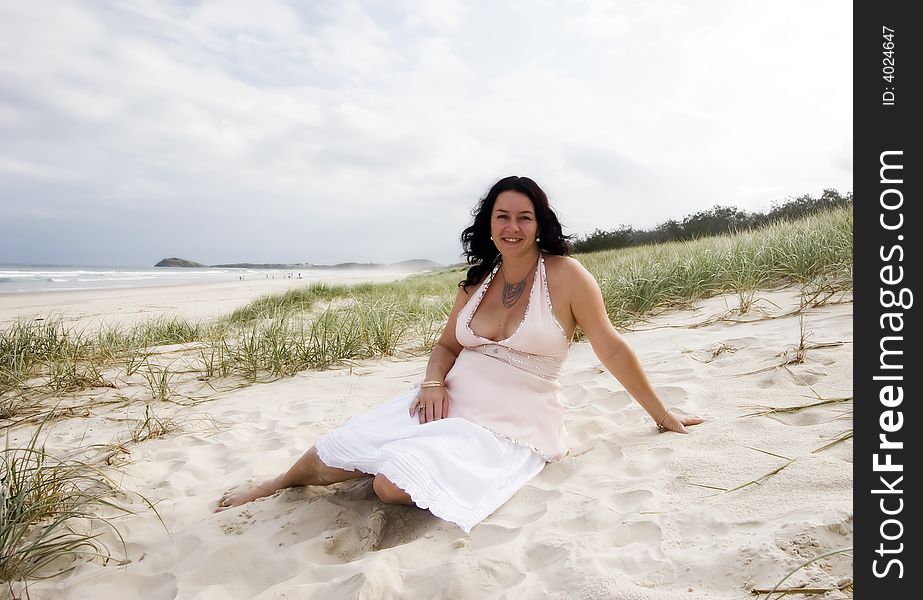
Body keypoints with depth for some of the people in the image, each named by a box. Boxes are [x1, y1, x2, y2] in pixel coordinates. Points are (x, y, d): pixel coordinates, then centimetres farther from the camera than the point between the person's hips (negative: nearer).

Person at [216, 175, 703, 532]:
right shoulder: (477, 282, 7)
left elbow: (611, 348, -4)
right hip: (449, 406, 5)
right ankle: (276, 483, 29)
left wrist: (661, 414, 3)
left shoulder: (565, 275, -9)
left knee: (394, 484, -26)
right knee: (333, 456, -4)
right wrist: (434, 382, -7)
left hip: (510, 431, -4)